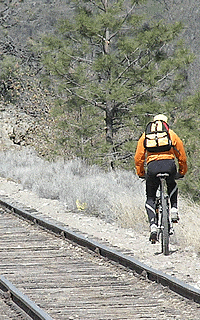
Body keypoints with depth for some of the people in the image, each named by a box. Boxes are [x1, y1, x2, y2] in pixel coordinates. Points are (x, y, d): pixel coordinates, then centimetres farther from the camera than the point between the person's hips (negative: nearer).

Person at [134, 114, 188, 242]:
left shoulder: (145, 135, 20)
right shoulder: (172, 134, 20)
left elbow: (138, 157, 18)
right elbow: (182, 156, 21)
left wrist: (141, 173, 30)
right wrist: (182, 172, 34)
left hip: (152, 166, -1)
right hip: (169, 165, 1)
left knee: (150, 198, 13)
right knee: (172, 186, 35)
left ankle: (153, 226, -7)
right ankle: (174, 209, 14)